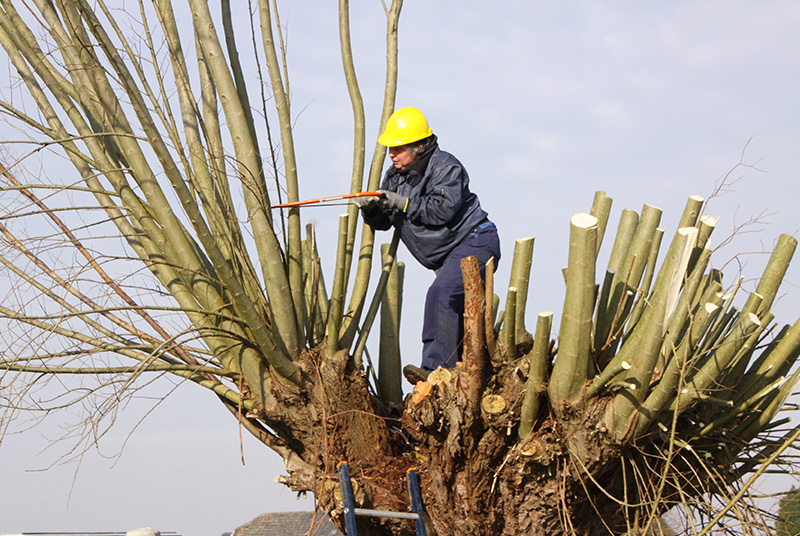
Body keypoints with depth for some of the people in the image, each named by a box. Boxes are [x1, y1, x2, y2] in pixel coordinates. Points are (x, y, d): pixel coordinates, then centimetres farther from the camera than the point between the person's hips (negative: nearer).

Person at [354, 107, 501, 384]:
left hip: (474, 243, -10)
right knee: (456, 312, 12)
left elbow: (442, 210, -26)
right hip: (450, 255, 10)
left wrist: (402, 203, -23)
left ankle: (436, 368, -32)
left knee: (441, 295, -27)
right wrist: (370, 208, -12)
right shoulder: (396, 176, 9)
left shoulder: (445, 166, -14)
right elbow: (384, 221, 10)